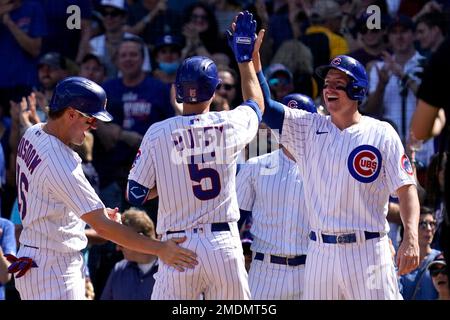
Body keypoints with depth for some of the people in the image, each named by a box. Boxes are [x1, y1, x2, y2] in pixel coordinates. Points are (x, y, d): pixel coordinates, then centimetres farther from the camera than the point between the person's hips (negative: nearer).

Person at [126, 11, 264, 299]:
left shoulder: (158, 133, -2)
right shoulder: (230, 125, 1)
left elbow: (135, 194, 1)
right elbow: (256, 104, 26)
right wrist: (245, 57, 37)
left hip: (179, 246, -1)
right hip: (224, 243, 1)